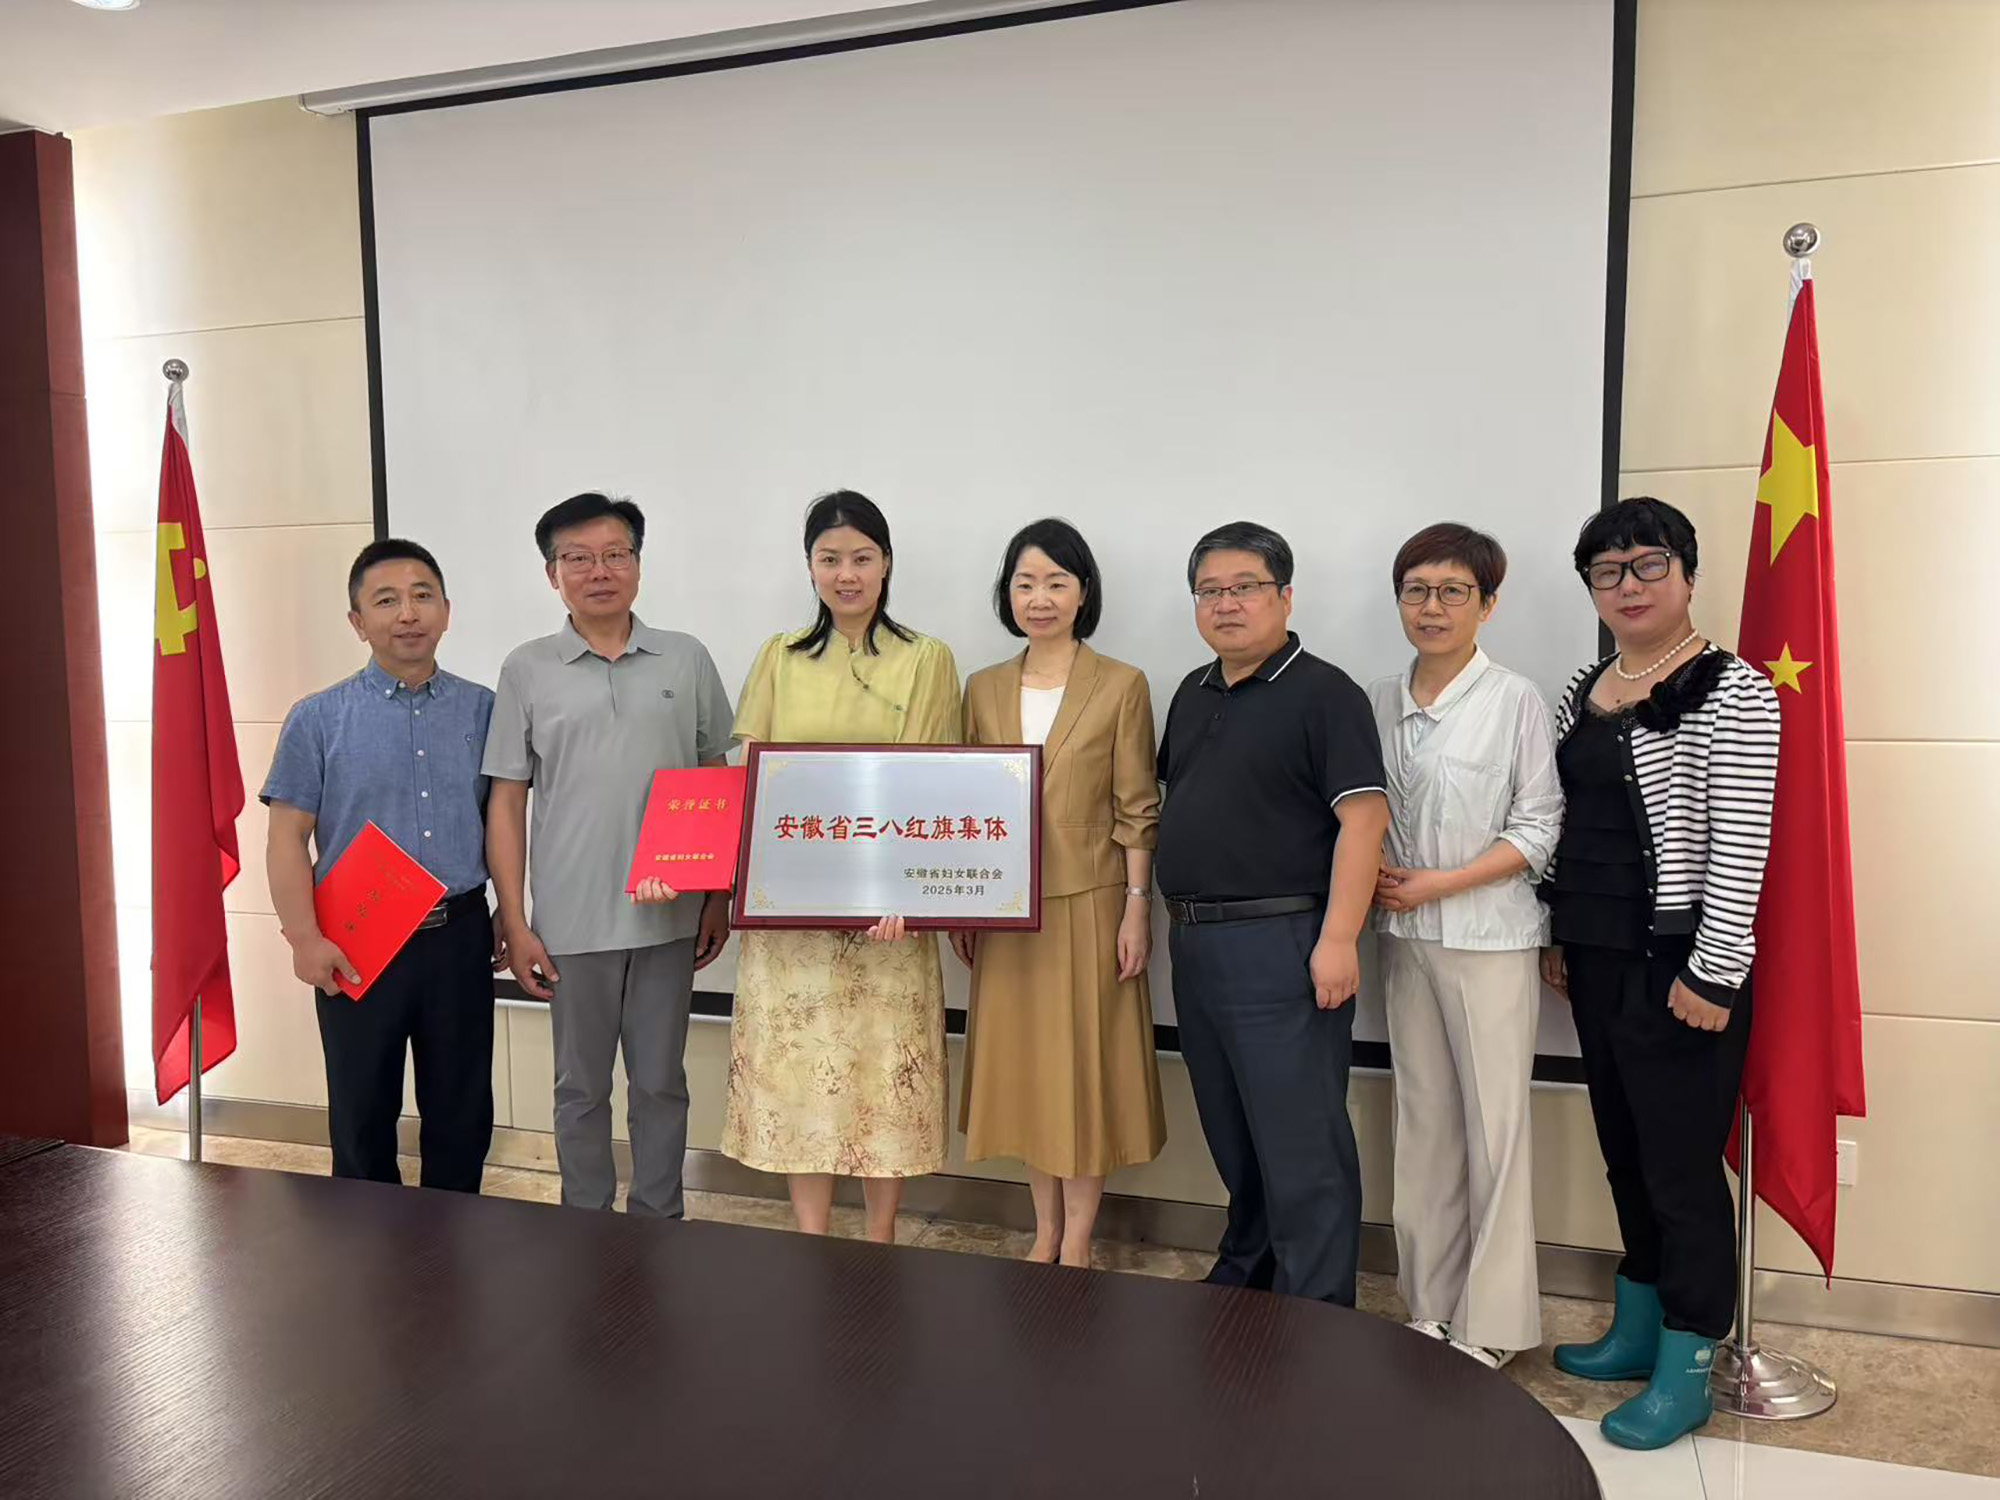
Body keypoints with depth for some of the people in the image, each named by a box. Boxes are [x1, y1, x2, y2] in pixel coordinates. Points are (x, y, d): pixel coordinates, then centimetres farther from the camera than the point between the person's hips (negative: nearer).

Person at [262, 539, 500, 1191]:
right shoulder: (318, 718, -2)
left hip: (459, 936, 2)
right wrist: (306, 939, -10)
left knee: (462, 1112, 12)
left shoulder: (483, 711, 3)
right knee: (364, 1114, 11)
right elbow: (288, 836, -3)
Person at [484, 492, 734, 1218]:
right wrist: (515, 924, -3)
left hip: (669, 916, 1)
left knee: (660, 1081, 13)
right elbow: (506, 803, 1)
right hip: (572, 922, -1)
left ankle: (659, 1224, 29)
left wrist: (720, 896, 4)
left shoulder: (687, 660, 3)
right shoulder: (526, 670, 0)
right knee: (581, 1087, 13)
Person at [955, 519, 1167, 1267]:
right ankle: (1044, 1231, 26)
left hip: (1089, 903, -4)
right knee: (1022, 1063, 11)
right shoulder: (984, 688, 6)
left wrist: (1137, 908, -10)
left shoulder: (1121, 685, -4)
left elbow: (1136, 810, -5)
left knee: (1084, 1064, 4)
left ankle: (1076, 1243, 18)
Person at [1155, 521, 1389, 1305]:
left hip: (1281, 945, -8)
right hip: (1195, 943, 8)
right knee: (1232, 1136, 19)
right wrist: (1176, 920, 15)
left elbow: (1363, 818, -16)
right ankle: (1244, 1273, 34)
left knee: (1300, 1141, -1)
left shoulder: (1324, 694, -9)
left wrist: (1338, 938, -22)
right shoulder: (1192, 694, 14)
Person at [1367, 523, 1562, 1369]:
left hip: (1490, 939, -4)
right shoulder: (1380, 702, 6)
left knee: (1493, 1126, 2)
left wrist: (1438, 885, -15)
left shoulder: (1515, 700, -7)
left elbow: (1538, 827, -9)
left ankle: (1492, 1324, 16)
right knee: (1422, 1120, 12)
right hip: (1404, 938, 5)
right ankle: (1430, 1307, 24)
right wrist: (1371, 878, -6)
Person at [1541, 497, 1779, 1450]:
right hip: (1598, 959, 7)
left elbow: (1740, 846, -15)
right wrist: (1557, 936, 14)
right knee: (1625, 1153, 17)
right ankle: (1638, 1329, 33)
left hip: (1678, 965, -7)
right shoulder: (1583, 692, 11)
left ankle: (1686, 1372, 17)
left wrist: (1713, 973, -17)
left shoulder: (1732, 693, -11)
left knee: (1682, 1165, 2)